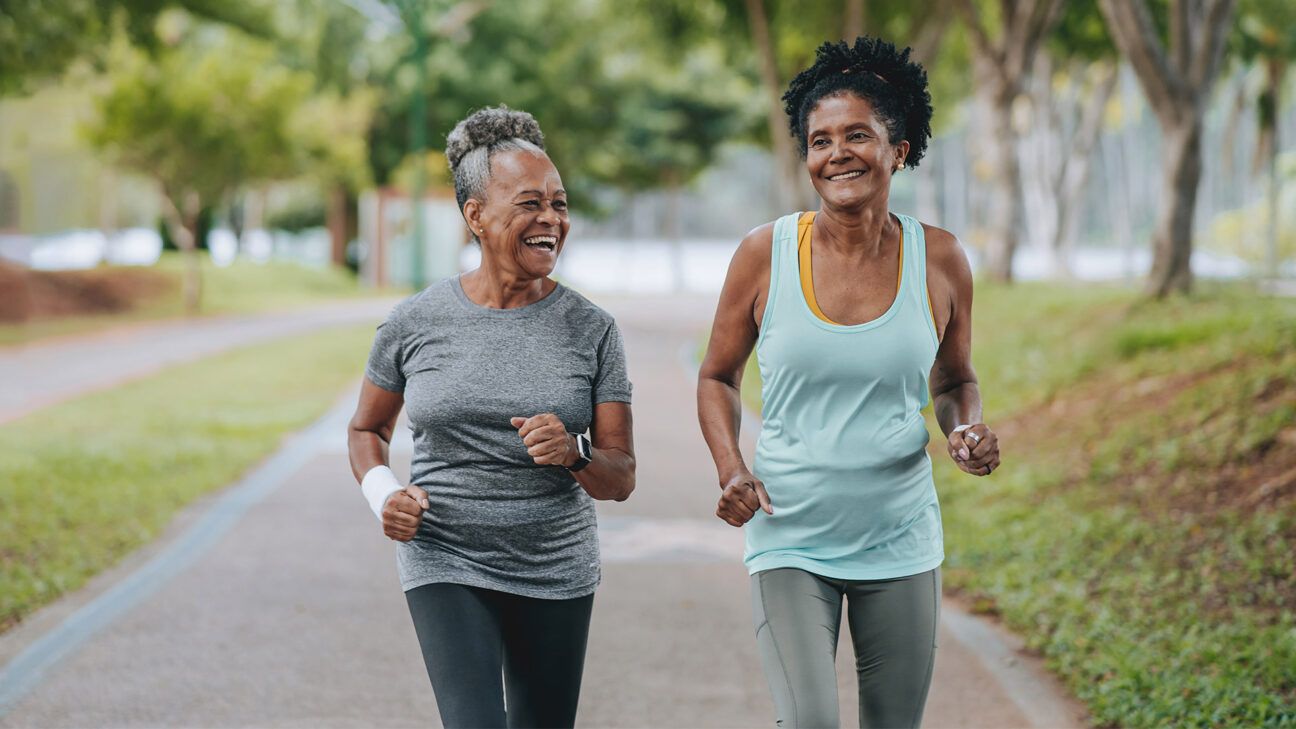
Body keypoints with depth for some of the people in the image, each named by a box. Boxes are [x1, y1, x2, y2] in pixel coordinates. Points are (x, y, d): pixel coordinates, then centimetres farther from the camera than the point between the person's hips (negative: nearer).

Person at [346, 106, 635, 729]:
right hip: (446, 566, -2)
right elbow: (366, 429, 14)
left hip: (557, 572, 2)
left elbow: (621, 479, -1)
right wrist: (381, 493, -6)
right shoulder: (417, 322, -3)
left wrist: (573, 453, -22)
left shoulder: (590, 329, -2)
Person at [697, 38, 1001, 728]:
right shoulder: (765, 253, -5)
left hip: (899, 542, 2)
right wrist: (731, 470, -9)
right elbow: (717, 378, 8)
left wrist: (964, 431, -8)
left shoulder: (938, 260, -1)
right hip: (790, 539, -2)